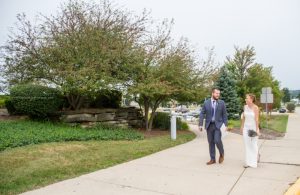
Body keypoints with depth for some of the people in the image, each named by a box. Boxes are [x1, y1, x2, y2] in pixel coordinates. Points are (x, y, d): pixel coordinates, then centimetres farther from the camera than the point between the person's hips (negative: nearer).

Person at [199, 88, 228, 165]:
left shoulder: (221, 103, 1)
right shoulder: (206, 103, 2)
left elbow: (224, 114, 2)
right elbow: (202, 114, 2)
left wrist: (225, 125, -5)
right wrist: (200, 124, -6)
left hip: (218, 125, -2)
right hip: (209, 125, 2)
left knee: (217, 140, -13)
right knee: (211, 142, 7)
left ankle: (221, 154, 16)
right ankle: (212, 159, 18)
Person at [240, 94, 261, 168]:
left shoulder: (256, 108, -13)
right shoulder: (245, 107, 3)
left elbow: (257, 119, -16)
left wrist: (257, 130, -18)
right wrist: (242, 126, 11)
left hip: (253, 127, -4)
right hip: (246, 127, 5)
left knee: (253, 144, 4)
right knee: (247, 145, 4)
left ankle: (257, 155, 36)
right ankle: (248, 162, 11)